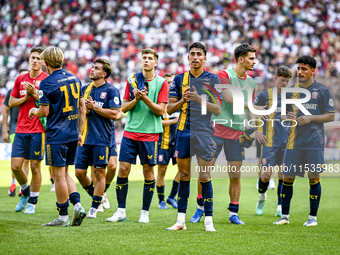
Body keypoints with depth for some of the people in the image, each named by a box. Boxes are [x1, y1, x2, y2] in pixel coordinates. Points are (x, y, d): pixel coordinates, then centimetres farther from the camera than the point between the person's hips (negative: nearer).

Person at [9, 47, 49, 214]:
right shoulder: (20, 79, 12)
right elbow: (11, 102, 14)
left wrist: (34, 93, -17)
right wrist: (26, 97, -2)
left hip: (38, 130, -4)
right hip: (20, 130, 4)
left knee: (35, 166, -1)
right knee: (15, 166, -1)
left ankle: (32, 202, 11)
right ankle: (25, 192, 25)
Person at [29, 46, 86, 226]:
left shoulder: (47, 83, -12)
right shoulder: (75, 79, 8)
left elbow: (45, 111, -13)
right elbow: (82, 107, 12)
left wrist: (34, 111, 9)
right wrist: (79, 132, 18)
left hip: (56, 135, -7)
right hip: (72, 135, 7)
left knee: (59, 175, 0)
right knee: (64, 174, 17)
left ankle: (63, 217, 4)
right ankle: (77, 205, 1)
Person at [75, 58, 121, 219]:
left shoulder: (111, 90, -4)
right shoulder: (85, 89, 13)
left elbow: (114, 114, -11)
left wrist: (94, 107, -13)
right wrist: (85, 110, -6)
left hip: (102, 139, -5)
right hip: (86, 138, 6)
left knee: (99, 172, -3)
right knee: (79, 172, 3)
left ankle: (94, 208, 5)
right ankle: (96, 196, 26)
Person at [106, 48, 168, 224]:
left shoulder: (161, 83, 1)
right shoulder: (132, 80, 8)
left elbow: (161, 110, -5)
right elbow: (124, 108, 7)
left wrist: (146, 99, -17)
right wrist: (135, 99, -11)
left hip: (150, 133, -2)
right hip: (130, 131, 2)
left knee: (148, 170, 1)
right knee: (123, 168, -3)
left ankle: (145, 212, 10)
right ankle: (121, 211, 5)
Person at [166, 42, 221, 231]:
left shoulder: (213, 79, 3)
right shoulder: (180, 79, 10)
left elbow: (218, 110, -2)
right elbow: (170, 108, 9)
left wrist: (200, 99, -17)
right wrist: (182, 100, -11)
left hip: (205, 132, -2)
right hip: (183, 132, 3)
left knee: (205, 176, -5)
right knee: (184, 175, 5)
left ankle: (208, 220, 1)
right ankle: (181, 220, 9)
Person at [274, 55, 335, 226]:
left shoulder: (322, 91, 1)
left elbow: (331, 116, 0)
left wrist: (311, 118, -13)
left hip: (314, 142, -3)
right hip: (294, 142, 3)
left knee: (314, 178, 0)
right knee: (287, 178, 2)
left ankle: (313, 217, 10)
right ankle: (284, 215, 12)